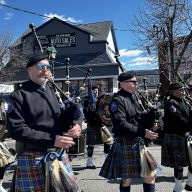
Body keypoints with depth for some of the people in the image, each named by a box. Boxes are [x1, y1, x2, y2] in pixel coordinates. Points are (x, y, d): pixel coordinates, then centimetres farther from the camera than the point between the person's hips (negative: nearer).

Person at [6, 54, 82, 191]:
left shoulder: (55, 91, 10)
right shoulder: (19, 95, -6)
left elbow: (66, 117, 14)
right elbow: (16, 129, -15)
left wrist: (74, 127, -10)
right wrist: (52, 139, -20)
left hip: (59, 155, 5)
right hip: (33, 158, -5)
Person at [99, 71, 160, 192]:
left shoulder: (133, 97, 10)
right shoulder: (118, 100, -16)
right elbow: (121, 124, -25)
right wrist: (143, 132, -25)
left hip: (139, 143, 8)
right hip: (126, 145, -8)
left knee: (150, 174, 12)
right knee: (127, 179, 8)